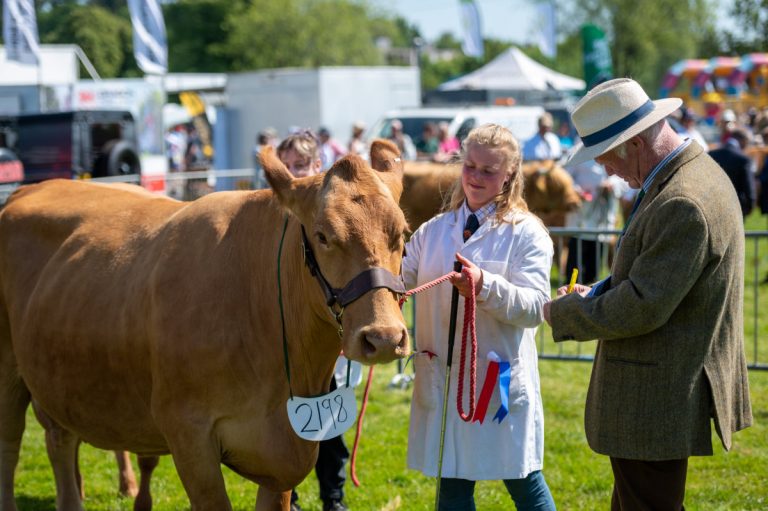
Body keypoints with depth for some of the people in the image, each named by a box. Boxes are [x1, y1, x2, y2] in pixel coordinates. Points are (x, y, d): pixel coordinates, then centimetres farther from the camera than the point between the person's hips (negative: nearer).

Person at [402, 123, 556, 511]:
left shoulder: (527, 233, -4)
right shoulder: (433, 231, 10)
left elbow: (535, 307, -15)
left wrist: (486, 286, -32)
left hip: (502, 379, -4)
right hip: (442, 378, 4)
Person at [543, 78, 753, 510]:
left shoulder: (682, 204, -26)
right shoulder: (699, 173, 9)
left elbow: (642, 309, -25)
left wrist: (562, 313, -11)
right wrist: (601, 293, 7)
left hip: (657, 406, -11)